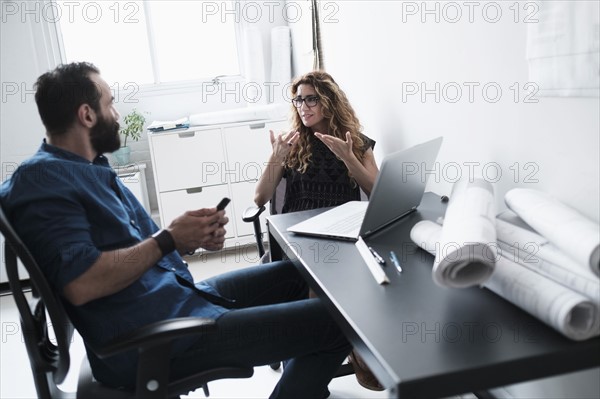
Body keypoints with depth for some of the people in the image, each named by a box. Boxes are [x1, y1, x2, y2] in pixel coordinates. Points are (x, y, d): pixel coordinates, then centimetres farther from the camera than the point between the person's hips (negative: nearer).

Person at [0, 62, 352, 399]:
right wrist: (169, 239, -18)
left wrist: (196, 237, -4)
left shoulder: (93, 169, 16)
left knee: (297, 275, 20)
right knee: (334, 321, -15)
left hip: (180, 296, 10)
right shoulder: (43, 181, -14)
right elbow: (81, 284, -27)